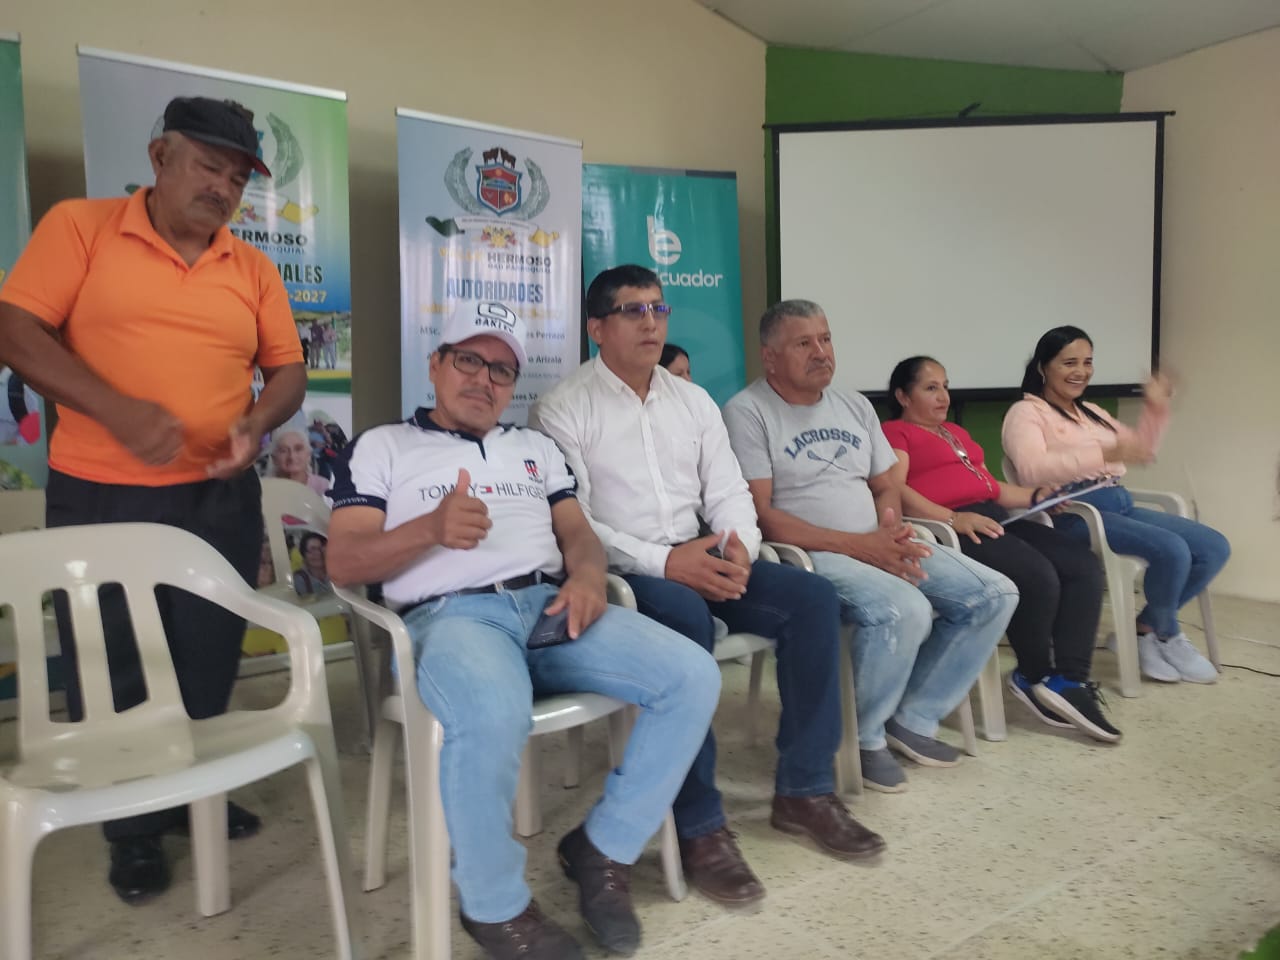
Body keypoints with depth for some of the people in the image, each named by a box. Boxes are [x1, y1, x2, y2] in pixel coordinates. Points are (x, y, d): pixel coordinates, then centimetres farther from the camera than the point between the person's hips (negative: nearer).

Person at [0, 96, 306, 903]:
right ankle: (134, 828, 28)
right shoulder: (79, 226, -2)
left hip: (221, 498, 3)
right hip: (100, 497, -3)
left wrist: (257, 424, -13)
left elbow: (288, 368, 9)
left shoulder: (253, 267, 7)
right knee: (112, 671, 8)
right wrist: (119, 412, -22)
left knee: (208, 665, 13)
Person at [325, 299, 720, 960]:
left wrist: (586, 575, -7)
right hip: (451, 614, -4)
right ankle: (494, 905, -9)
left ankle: (602, 850, 2)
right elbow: (342, 562, 2)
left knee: (693, 678, -16)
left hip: (552, 606, 5)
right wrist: (432, 528, -17)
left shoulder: (536, 447, 27)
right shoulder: (381, 446, 13)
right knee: (492, 717, -39)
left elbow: (579, 533, 18)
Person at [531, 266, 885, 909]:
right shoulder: (564, 409, -3)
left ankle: (803, 791, -2)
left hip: (699, 562, 6)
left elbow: (728, 492, 12)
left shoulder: (693, 400, 16)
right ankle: (699, 827, -23)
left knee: (812, 598, -14)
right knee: (686, 617, -37)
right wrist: (663, 561, -22)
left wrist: (739, 548, -11)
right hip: (620, 575, -6)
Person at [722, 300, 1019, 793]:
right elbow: (761, 515, -14)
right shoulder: (747, 412, -7)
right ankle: (863, 737, -6)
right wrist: (858, 545, -19)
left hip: (878, 546, 8)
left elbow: (886, 487, 20)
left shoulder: (854, 405, 17)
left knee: (995, 594, -2)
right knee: (905, 610, -32)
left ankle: (914, 718, 7)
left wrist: (889, 529, -5)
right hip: (808, 553, -8)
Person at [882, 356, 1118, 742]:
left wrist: (1036, 495, 9)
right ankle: (1035, 678, -6)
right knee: (1038, 577, -28)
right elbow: (894, 490, -14)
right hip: (949, 530, -9)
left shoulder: (956, 432, 32)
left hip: (993, 519, 9)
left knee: (1084, 565, -11)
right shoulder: (893, 433, 3)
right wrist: (953, 519, -25)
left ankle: (1069, 680, -15)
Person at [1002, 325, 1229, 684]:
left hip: (1121, 505, 9)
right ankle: (1167, 636, 3)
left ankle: (1145, 628, 7)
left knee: (1215, 547, -1)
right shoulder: (1026, 413, -2)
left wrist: (1155, 409, 16)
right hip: (1073, 513, -9)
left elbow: (1138, 449, 33)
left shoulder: (1091, 412, 25)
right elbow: (1031, 468, -21)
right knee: (1172, 550, -25)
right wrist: (1104, 454, -26)